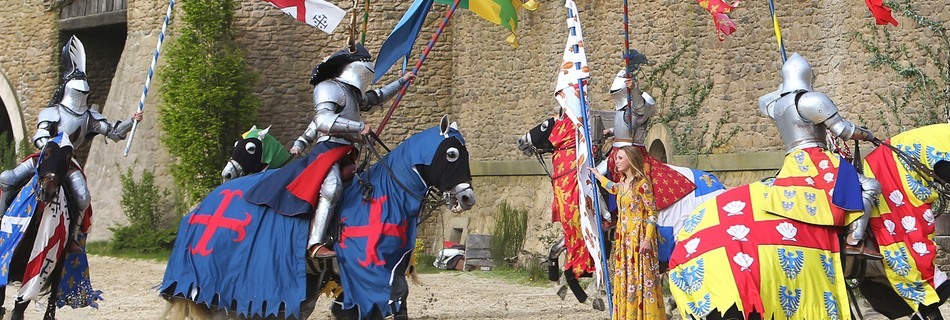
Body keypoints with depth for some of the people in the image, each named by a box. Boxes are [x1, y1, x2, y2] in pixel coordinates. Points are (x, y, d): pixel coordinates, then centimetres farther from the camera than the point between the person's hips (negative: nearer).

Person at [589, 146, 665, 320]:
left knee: (641, 277, -7)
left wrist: (647, 239, -20)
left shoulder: (642, 184, -11)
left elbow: (652, 213, -13)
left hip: (639, 237, -8)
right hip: (624, 238, 8)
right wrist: (596, 174, 49)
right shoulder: (623, 183, 12)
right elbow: (613, 188, 39)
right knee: (624, 278, 8)